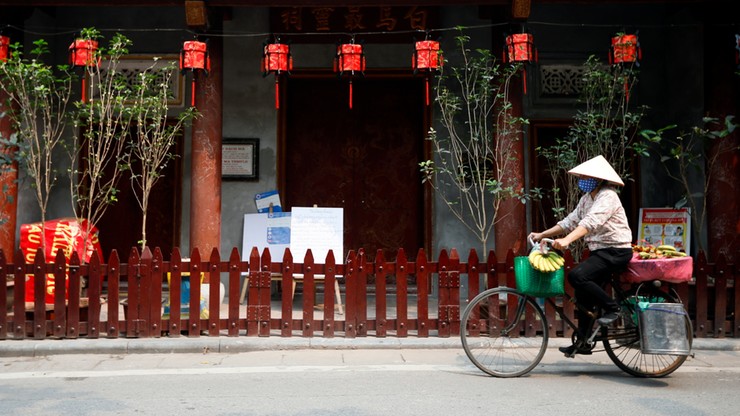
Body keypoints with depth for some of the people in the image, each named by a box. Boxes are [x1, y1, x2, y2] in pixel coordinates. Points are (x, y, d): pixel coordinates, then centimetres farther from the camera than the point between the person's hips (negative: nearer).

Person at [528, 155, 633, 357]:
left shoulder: (608, 196, -16)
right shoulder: (587, 198, 12)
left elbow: (591, 222, -31)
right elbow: (571, 221, 12)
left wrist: (567, 240, -43)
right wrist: (542, 234, 5)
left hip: (616, 251, -9)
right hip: (600, 251, 9)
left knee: (577, 276, -26)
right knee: (584, 295, 8)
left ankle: (611, 307, -10)